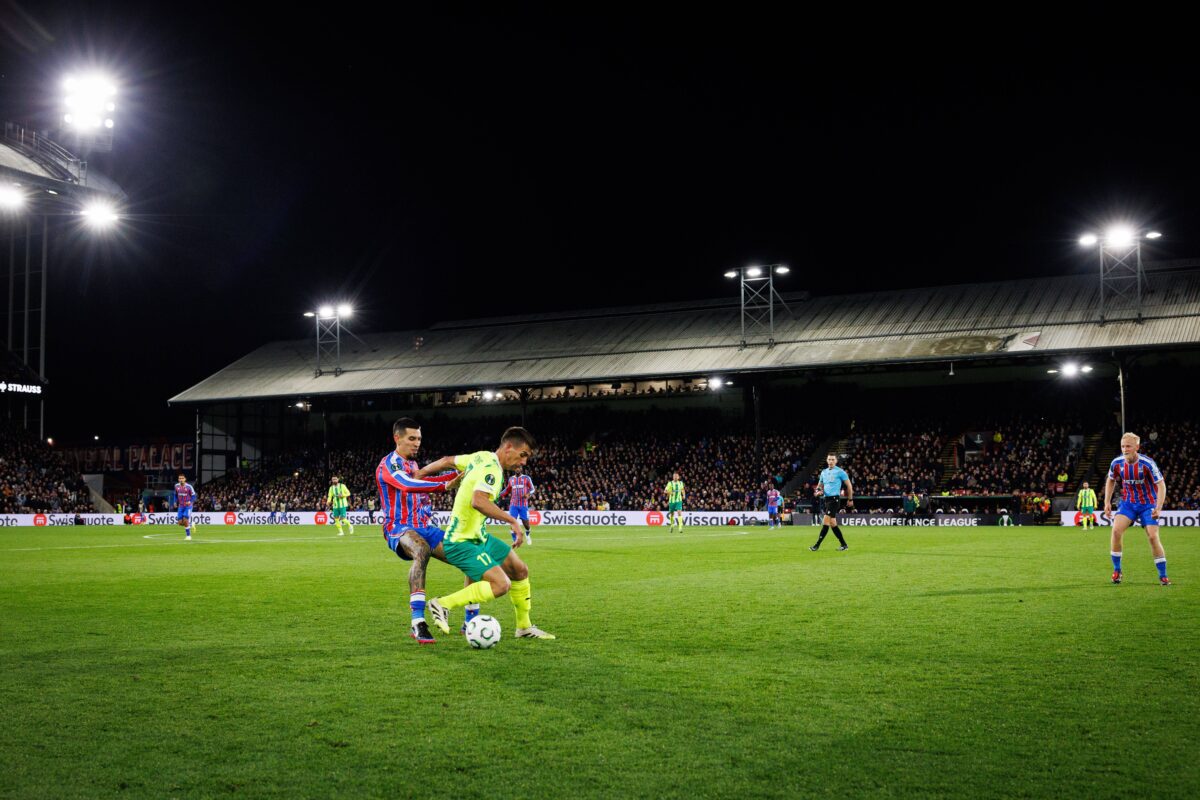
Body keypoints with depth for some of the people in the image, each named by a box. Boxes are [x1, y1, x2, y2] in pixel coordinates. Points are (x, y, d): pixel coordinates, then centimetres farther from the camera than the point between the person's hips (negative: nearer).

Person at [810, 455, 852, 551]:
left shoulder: (840, 472, -3)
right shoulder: (824, 472, 15)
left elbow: (849, 485, 2)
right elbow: (820, 484, 27)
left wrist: (850, 499, 3)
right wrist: (819, 490, 3)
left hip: (834, 499, -7)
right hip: (825, 499, 7)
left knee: (825, 521, -14)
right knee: (832, 523, 6)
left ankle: (817, 545, -15)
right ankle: (844, 545, 14)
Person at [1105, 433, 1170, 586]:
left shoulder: (1147, 463, -21)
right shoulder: (1117, 463, -10)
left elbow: (1161, 485, -19)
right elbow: (1110, 481, 9)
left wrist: (1158, 508, -30)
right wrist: (1107, 502, 1)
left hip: (1148, 504, -3)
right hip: (1128, 503, 3)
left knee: (1153, 537, -13)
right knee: (1116, 530, -18)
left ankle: (1163, 576, 2)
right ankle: (1116, 570, -2)